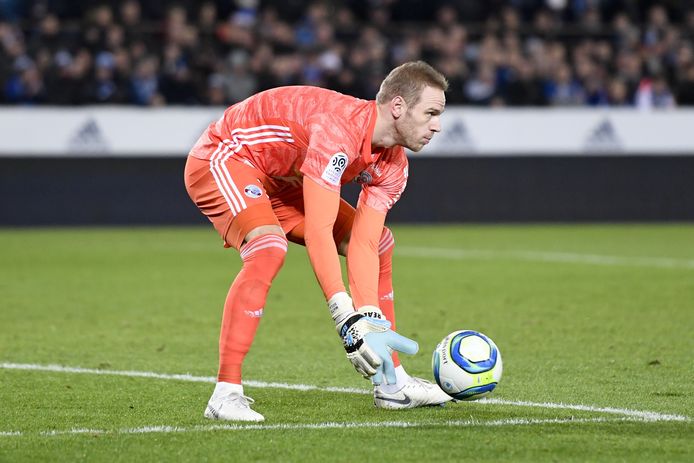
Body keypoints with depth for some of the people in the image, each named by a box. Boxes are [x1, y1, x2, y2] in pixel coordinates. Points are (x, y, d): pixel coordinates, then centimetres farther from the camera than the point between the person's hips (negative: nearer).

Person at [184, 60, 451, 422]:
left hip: (281, 181, 10)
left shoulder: (393, 164, -7)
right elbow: (317, 232, -40)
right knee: (268, 249, -36)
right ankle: (225, 394, -32)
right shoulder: (340, 129, -36)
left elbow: (363, 244, -11)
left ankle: (391, 383, 15)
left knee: (380, 244, 8)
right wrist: (348, 319, -43)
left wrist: (371, 321, -23)